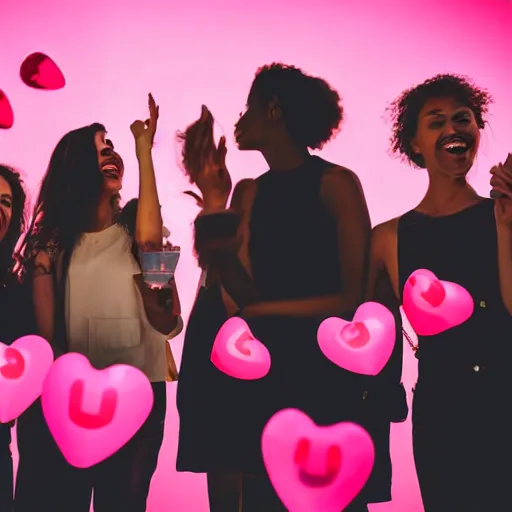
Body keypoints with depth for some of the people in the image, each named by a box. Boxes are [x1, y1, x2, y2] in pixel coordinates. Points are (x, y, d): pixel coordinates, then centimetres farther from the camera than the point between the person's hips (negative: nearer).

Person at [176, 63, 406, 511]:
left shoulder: (336, 183, -8)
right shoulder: (249, 192, 8)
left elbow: (355, 296, -11)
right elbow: (245, 297, -3)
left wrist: (263, 310, -5)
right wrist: (213, 202, -9)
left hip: (328, 373, -5)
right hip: (267, 374, 5)